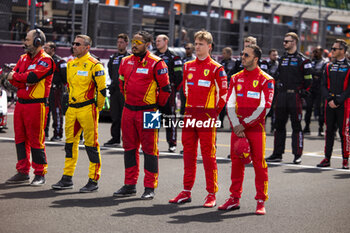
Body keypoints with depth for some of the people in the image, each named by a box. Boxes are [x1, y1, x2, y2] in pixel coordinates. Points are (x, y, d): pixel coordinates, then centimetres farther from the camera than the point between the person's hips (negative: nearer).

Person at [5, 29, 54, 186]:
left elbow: (32, 77, -22)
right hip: (21, 102, 8)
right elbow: (12, 78, 7)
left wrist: (15, 76, -7)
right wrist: (25, 81, -13)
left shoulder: (45, 60, -8)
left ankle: (40, 174, 5)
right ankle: (23, 172, 18)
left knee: (36, 140, -4)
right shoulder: (23, 58, 16)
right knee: (20, 138, 10)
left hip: (36, 105, -8)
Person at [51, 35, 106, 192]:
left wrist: (97, 108, -5)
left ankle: (93, 181, 4)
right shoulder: (71, 64, 13)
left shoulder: (94, 65, -11)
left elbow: (101, 89, -9)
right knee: (70, 143, 11)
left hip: (87, 109, -8)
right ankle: (67, 179, 19)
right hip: (72, 109, 8)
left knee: (91, 145, -2)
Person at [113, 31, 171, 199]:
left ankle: (150, 188, 3)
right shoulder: (126, 61, 10)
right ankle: (130, 185, 19)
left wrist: (157, 105, 3)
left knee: (149, 149, -1)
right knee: (129, 147, 10)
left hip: (147, 112, -6)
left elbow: (165, 88, -5)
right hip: (128, 110, 6)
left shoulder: (156, 63, -9)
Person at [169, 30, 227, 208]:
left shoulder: (216, 68, -5)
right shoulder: (188, 66, 11)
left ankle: (212, 194, 1)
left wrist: (214, 112, -1)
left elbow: (223, 93, -4)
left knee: (208, 155, -3)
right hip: (189, 115, 6)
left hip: (207, 116, -6)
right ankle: (186, 192, 14)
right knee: (188, 153, 8)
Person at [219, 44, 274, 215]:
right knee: (236, 162, 7)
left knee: (259, 164, -3)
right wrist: (236, 125, -8)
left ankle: (261, 201, 4)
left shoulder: (266, 80, -4)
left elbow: (265, 107, -10)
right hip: (237, 127, 4)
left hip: (256, 127, -4)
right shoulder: (236, 78, 10)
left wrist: (245, 124, -12)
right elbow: (230, 103, 6)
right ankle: (234, 198, 15)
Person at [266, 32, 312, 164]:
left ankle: (297, 155, 3)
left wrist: (301, 92, -5)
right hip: (281, 96, 6)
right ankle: (277, 154, 13)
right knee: (279, 125, 7)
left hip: (295, 96, -6)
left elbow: (308, 79, -3)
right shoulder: (282, 59, 15)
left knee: (296, 126, -2)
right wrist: (279, 88, 12)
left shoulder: (302, 60, -3)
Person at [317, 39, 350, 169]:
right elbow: (324, 85, 9)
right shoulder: (329, 67, 12)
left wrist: (337, 101, -13)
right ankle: (327, 159, 11)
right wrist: (329, 99, -7)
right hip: (330, 104, 4)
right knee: (329, 131, 7)